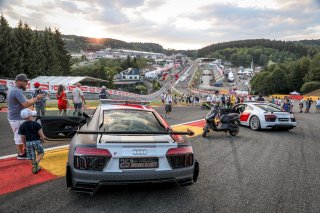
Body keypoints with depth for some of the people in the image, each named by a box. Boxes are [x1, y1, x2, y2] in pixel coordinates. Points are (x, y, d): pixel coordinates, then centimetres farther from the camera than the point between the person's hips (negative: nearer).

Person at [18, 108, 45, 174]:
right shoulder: (36, 124, -10)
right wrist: (42, 139, 8)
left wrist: (25, 144, 17)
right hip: (36, 141, -3)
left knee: (31, 157, 13)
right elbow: (41, 134, -11)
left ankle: (35, 167, 19)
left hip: (28, 142, 3)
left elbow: (23, 137, 3)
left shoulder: (22, 126, -1)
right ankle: (36, 162, -10)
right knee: (41, 153, 14)